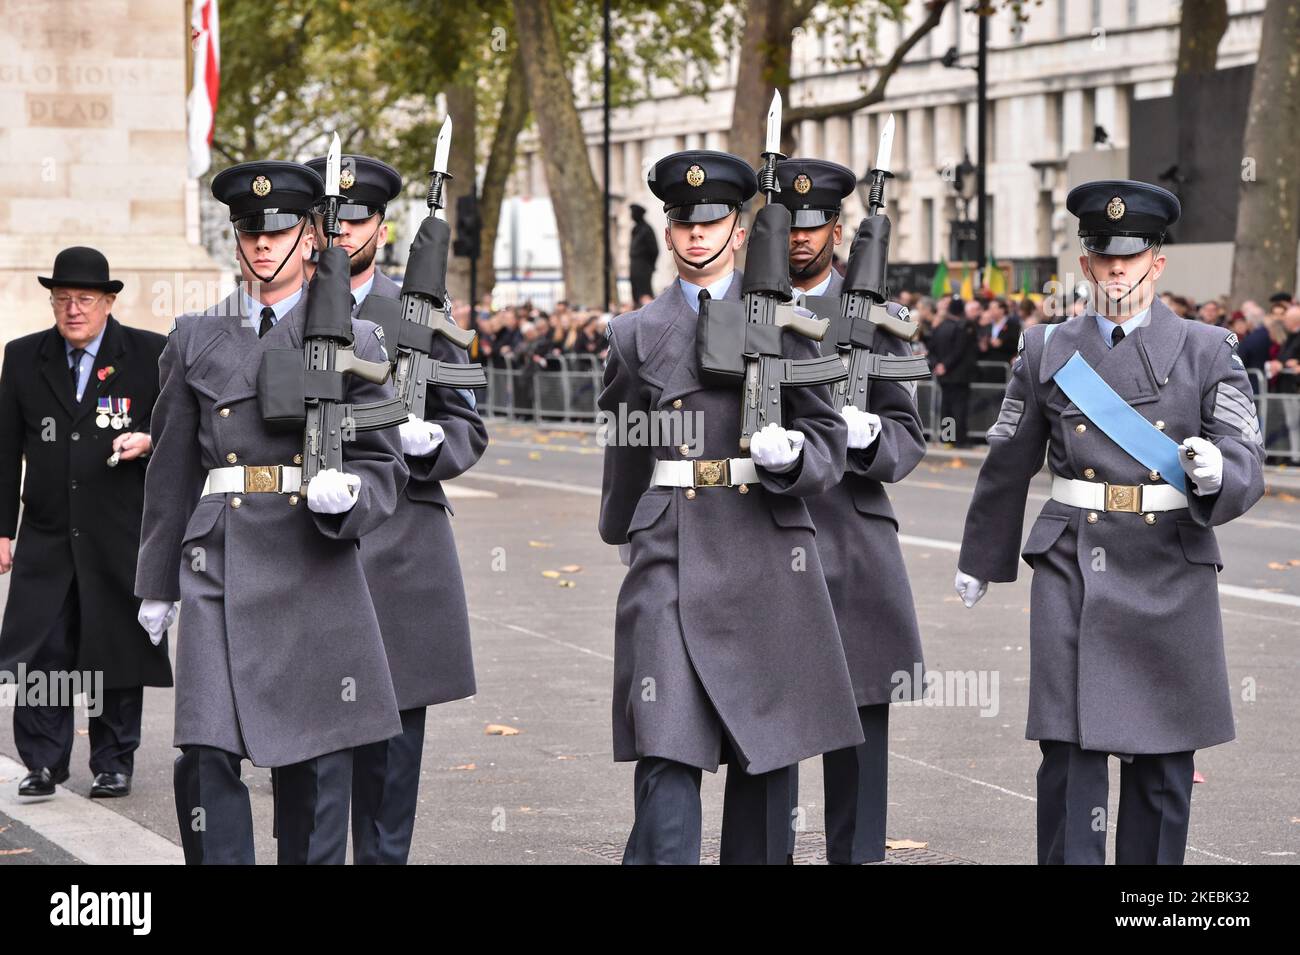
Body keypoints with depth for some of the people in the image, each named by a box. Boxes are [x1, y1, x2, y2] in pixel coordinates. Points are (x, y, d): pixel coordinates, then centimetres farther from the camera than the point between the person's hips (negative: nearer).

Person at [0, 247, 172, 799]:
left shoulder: (151, 355, 0)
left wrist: (149, 441, -15)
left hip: (122, 537, -2)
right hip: (47, 536, 2)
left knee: (117, 652, 5)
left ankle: (114, 764, 17)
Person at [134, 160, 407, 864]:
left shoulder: (349, 339, 7)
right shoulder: (196, 340, 12)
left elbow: (384, 465, 7)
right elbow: (171, 469, 15)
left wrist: (347, 492, -16)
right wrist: (157, 584, 15)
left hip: (314, 565, -1)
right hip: (221, 568, 1)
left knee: (315, 764, 1)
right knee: (206, 757, -8)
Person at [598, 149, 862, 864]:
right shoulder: (637, 334, 9)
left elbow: (827, 437, 8)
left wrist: (790, 454, -13)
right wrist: (627, 536, 28)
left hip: (767, 557, 1)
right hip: (671, 560, -1)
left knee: (766, 750, 6)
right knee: (667, 751, -10)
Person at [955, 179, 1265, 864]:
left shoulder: (1207, 352, 3)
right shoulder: (1048, 352, 7)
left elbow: (1247, 464, -3)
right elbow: (1007, 467, 16)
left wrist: (1216, 473, -27)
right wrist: (979, 561, 23)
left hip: (1171, 575, 0)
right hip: (1073, 571, 0)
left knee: (1162, 761, 5)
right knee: (1071, 752, -6)